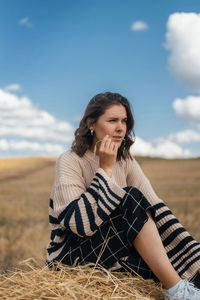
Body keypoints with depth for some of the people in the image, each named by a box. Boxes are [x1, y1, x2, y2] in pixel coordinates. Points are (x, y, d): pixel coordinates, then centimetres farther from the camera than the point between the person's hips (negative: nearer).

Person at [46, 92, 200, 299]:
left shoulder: (125, 160, 3)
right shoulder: (70, 162, -14)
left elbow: (155, 206, -10)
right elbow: (81, 223, -27)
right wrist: (106, 169, -25)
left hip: (114, 249, 6)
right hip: (72, 255, -6)